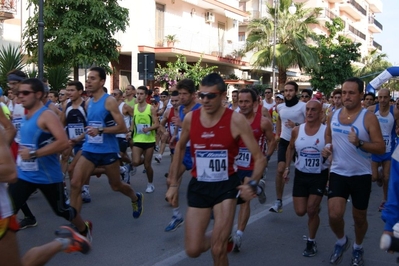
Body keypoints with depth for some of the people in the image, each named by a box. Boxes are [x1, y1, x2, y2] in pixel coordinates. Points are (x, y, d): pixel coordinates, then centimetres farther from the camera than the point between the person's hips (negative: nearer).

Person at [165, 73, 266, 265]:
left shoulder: (236, 120, -15)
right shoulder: (190, 118, -5)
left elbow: (260, 158, -11)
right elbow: (180, 148, 13)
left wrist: (252, 184, -29)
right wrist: (173, 184, 11)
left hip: (226, 185, -3)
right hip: (198, 186, 3)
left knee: (218, 250, -4)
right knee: (193, 250, 5)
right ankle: (223, 239, 37)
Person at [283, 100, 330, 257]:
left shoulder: (327, 131, -14)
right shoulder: (297, 130, -4)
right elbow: (291, 148, 13)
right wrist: (287, 167, 9)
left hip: (319, 176, -3)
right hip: (300, 175, 3)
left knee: (311, 210, -5)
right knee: (300, 212, 5)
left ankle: (311, 242, 18)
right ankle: (315, 208, 43)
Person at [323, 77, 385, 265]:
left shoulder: (368, 118, -12)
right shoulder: (332, 116, 1)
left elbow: (381, 148, -16)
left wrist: (359, 143, -31)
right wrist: (326, 147, 0)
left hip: (361, 175, -2)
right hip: (338, 173, 2)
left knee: (359, 217, 12)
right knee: (334, 215, -9)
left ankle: (358, 248, 40)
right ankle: (341, 241, 23)